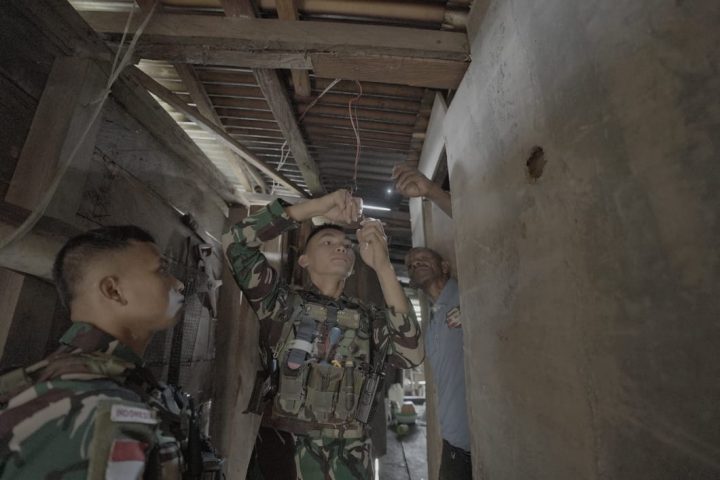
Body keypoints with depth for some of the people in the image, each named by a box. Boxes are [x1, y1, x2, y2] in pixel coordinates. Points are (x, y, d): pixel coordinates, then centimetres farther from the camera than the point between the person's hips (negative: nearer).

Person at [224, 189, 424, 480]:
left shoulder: (370, 319, 1)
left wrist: (382, 266, -22)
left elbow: (412, 354, -16)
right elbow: (236, 242, -11)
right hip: (279, 450, -1)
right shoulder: (282, 302, -2)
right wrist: (317, 206, -15)